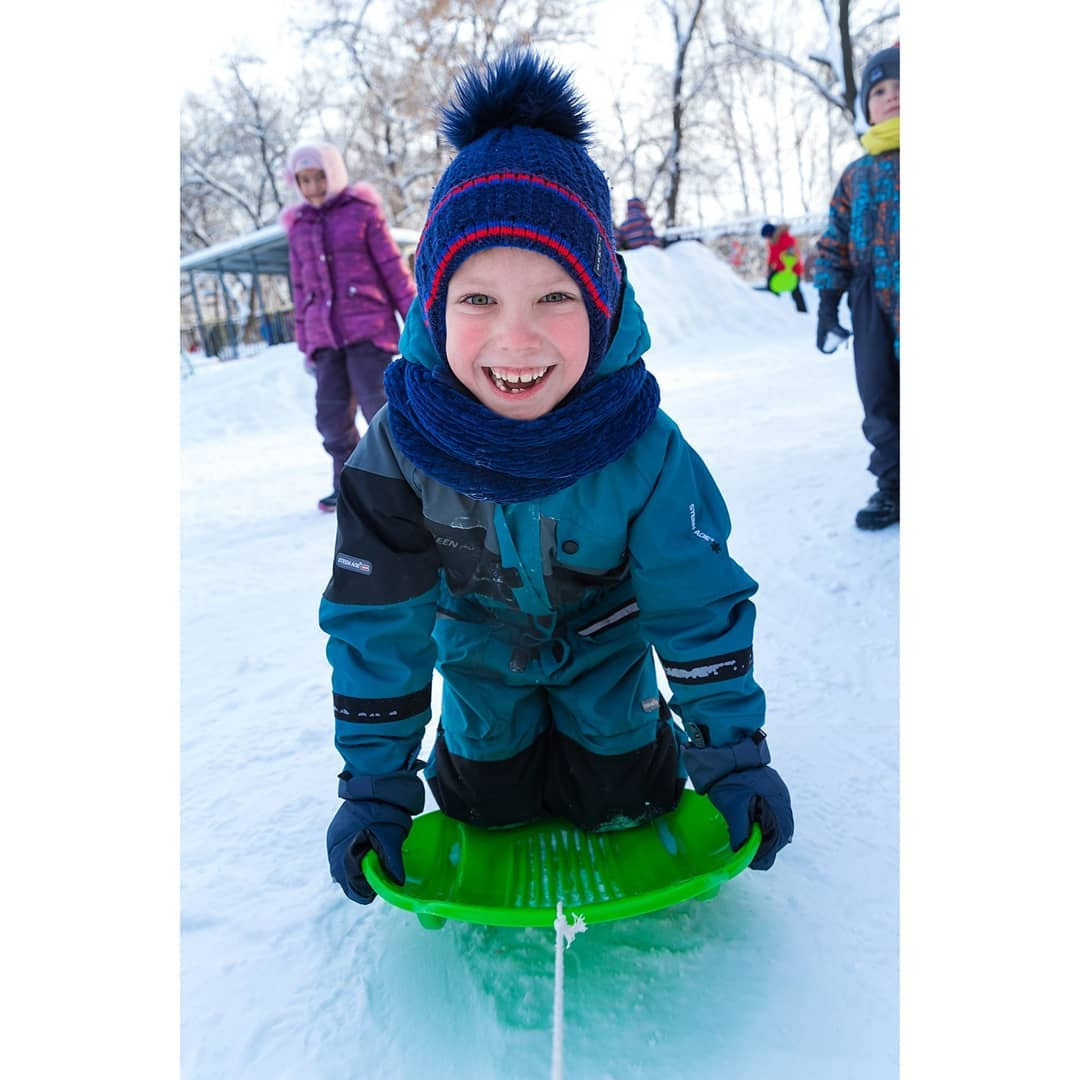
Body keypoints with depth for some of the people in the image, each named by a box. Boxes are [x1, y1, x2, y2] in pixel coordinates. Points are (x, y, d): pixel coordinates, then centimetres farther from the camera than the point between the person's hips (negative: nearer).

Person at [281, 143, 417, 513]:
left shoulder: (362, 211, 3)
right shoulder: (299, 226, 14)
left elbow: (392, 267, 1)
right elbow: (301, 288, 18)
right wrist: (305, 343, 17)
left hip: (368, 328, -4)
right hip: (325, 336, 4)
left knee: (377, 404, -11)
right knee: (332, 416, 1)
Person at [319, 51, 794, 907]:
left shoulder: (643, 448, -32)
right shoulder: (402, 448, -31)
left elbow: (702, 606, -20)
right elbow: (375, 621, -20)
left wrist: (734, 756, -16)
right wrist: (376, 786, -16)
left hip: (605, 634, 0)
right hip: (480, 643, 1)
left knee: (624, 804, 7)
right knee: (490, 809, 10)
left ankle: (642, 728, 39)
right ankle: (485, 745, 42)